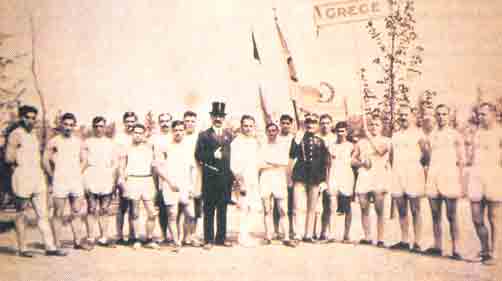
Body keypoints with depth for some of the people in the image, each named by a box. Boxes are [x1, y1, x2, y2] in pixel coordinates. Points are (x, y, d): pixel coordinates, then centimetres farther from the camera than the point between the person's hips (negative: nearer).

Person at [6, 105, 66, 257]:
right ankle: (22, 249, 12)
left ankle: (50, 247, 4)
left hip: (38, 178, 7)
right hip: (22, 179, -7)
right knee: (21, 215, 3)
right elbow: (8, 158, -10)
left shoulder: (33, 134, 15)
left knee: (43, 214, 3)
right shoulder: (15, 135, -6)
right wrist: (15, 147, -23)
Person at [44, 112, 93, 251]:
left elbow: (83, 160, 17)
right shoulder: (54, 142, -2)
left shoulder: (79, 142, 9)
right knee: (58, 214, 0)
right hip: (59, 183, -4)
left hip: (76, 182, 4)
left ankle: (78, 241, 15)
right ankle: (57, 244, 3)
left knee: (77, 212, 8)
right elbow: (46, 160, 1)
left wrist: (78, 173, 9)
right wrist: (53, 175, 1)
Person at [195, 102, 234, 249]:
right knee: (209, 210, 1)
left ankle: (221, 238, 17)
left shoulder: (229, 135, 14)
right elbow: (198, 155, -3)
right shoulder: (204, 135, 5)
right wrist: (213, 155, -15)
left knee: (223, 209, 9)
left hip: (225, 177, 3)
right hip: (210, 178, -3)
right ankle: (208, 240, 6)